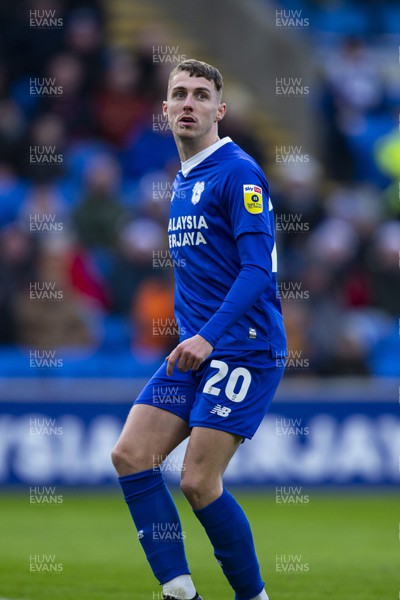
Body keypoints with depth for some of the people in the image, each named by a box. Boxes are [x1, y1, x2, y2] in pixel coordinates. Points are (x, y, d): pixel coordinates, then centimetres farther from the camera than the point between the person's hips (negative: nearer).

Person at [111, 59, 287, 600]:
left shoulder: (237, 173, -10)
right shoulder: (182, 181, 17)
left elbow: (258, 269, -19)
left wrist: (210, 336, -28)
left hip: (244, 348, -8)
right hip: (194, 348, 9)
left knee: (198, 482, -12)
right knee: (131, 455, -4)